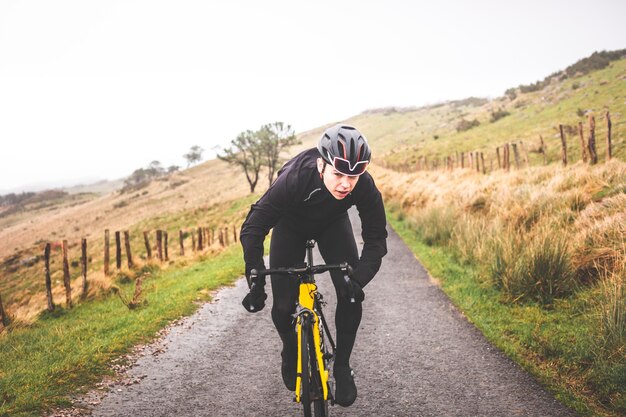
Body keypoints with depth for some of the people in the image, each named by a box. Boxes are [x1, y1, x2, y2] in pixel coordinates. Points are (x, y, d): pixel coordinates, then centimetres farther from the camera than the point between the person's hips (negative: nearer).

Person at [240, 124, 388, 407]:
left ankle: (342, 366, 6)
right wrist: (256, 280, -42)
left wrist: (358, 280, -39)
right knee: (284, 304, -8)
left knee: (350, 295, -16)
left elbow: (376, 238, -25)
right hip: (291, 225, -1)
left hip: (333, 224, 2)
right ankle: (291, 353, 26)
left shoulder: (365, 187, -35)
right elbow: (253, 228, -36)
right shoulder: (294, 178, -42)